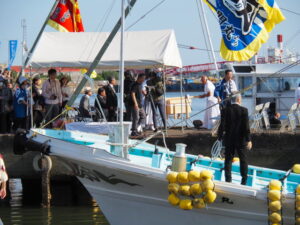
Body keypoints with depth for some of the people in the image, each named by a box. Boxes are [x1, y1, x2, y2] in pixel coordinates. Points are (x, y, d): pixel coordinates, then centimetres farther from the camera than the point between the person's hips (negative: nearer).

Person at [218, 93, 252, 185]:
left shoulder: (226, 110, -5)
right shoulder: (244, 110, -9)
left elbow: (222, 125, -5)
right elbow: (246, 126, -11)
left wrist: (220, 137, 8)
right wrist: (248, 140, -8)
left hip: (229, 140, 1)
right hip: (241, 140, -1)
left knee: (228, 160, 8)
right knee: (243, 160, 10)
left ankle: (228, 180, 5)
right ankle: (244, 181, 10)